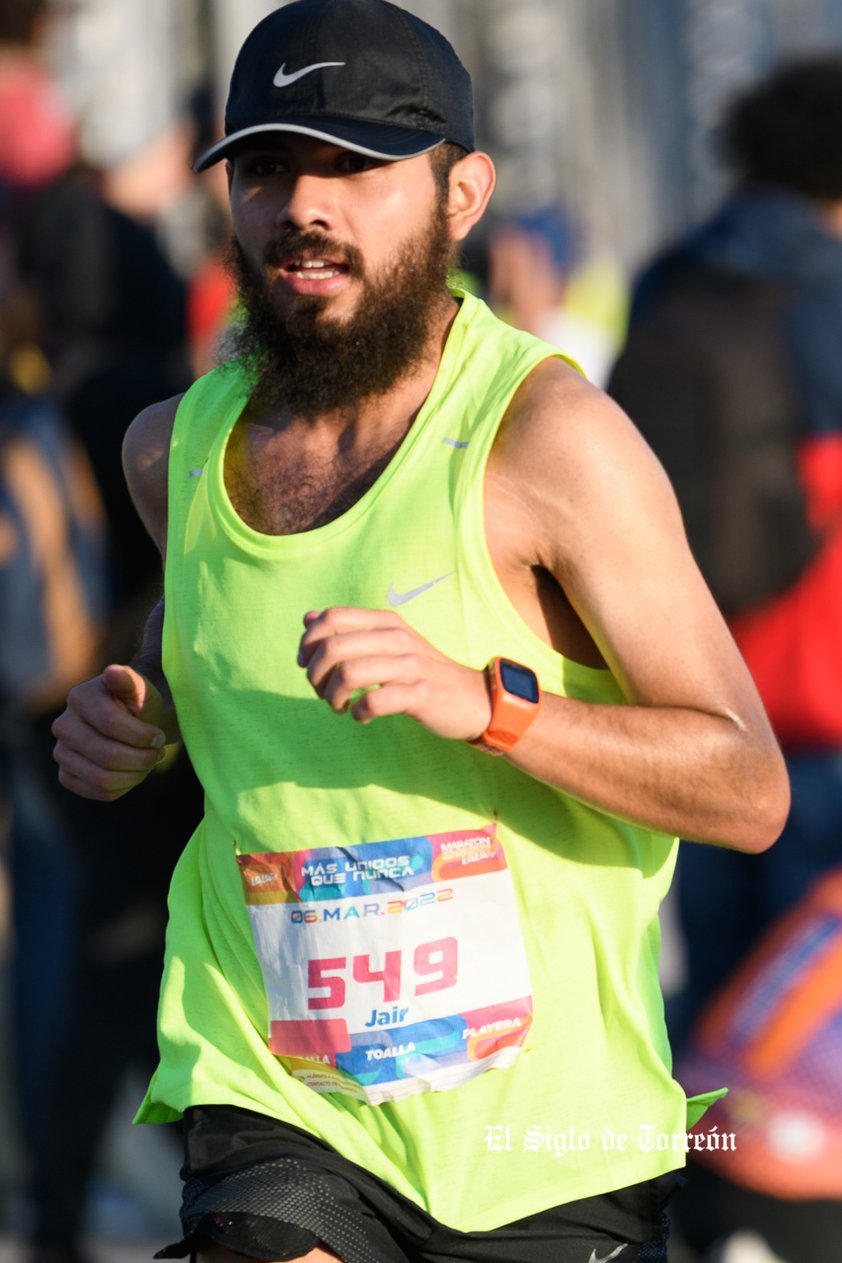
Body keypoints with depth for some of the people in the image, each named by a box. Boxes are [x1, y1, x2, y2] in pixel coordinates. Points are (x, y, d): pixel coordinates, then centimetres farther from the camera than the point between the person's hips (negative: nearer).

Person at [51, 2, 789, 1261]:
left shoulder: (549, 435, -12)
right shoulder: (177, 447, 4)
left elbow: (749, 791, -14)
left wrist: (479, 699, -28)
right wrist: (135, 716, 6)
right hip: (274, 1100, 2)